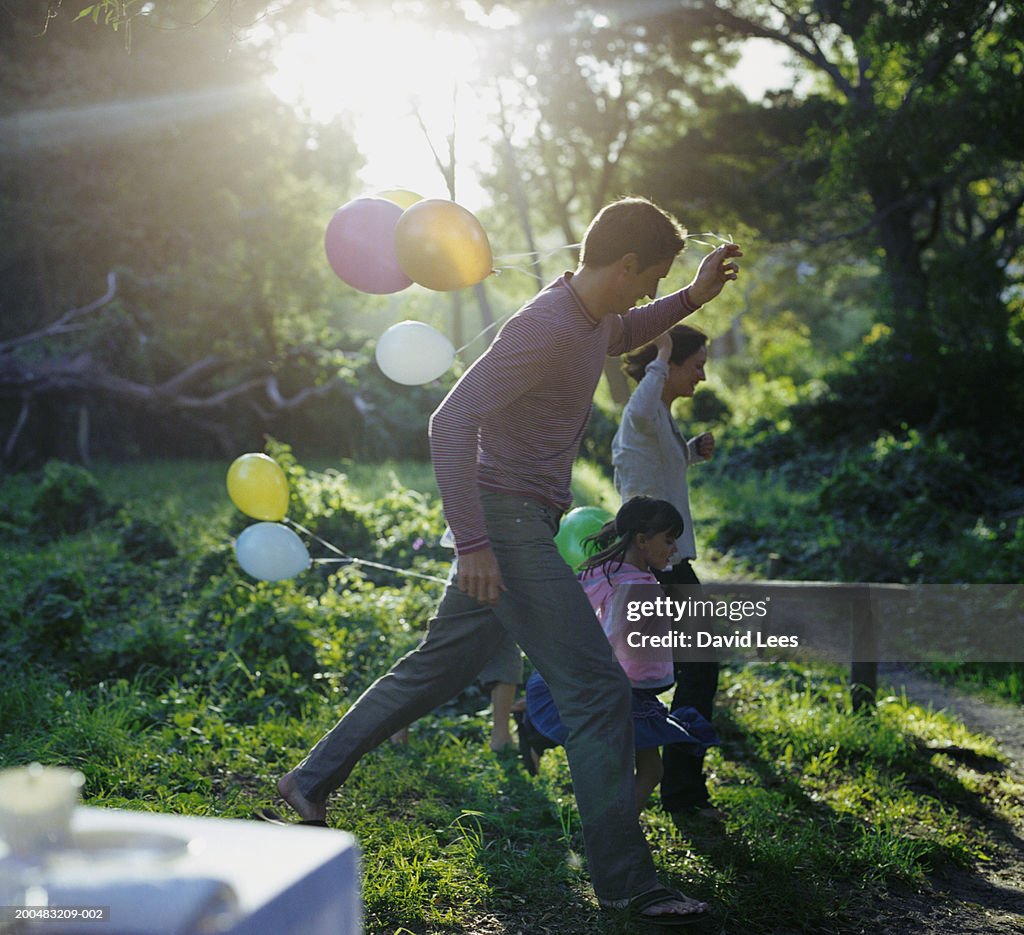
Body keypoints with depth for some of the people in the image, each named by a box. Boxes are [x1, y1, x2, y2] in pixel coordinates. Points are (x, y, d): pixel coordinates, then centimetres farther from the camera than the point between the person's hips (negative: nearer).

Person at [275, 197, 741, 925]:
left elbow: (620, 336, 37)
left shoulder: (593, 318, 10)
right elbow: (451, 422, -26)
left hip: (520, 524, 10)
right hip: (508, 520, -10)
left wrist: (692, 300, 22)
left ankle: (314, 779, 30)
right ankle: (625, 880, -1)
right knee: (598, 688, -9)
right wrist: (472, 544, -29)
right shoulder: (545, 328, -21)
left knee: (442, 665, 18)